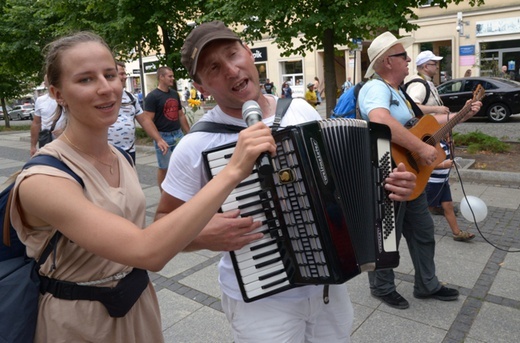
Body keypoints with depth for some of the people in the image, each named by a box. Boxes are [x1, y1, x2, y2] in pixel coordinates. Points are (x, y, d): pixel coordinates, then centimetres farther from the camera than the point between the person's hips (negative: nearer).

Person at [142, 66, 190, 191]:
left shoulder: (175, 94, 10)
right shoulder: (152, 96, -9)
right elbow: (148, 121, -13)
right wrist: (158, 140, -21)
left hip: (178, 134, 6)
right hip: (163, 136, -5)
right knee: (163, 168, 5)